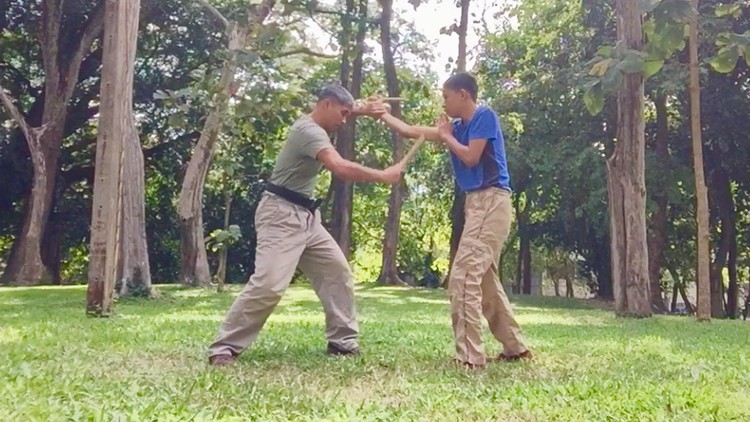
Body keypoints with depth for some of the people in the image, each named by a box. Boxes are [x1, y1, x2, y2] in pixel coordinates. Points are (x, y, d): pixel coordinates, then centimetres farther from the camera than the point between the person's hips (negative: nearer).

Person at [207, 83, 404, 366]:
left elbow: (341, 112, 34)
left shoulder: (315, 125, 11)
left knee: (338, 272, 10)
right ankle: (224, 348, -8)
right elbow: (341, 168, -33)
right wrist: (383, 176, -24)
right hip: (282, 215, -11)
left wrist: (363, 109, 13)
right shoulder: (309, 130, -19)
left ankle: (343, 342, 17)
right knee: (269, 284, -19)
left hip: (307, 217, 11)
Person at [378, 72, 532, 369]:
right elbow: (411, 132, 22)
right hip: (479, 204, 9)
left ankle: (470, 357, -14)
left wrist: (447, 137, 1)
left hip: (490, 203, -9)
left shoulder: (485, 116, -5)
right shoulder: (459, 127, 17)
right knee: (485, 280, 13)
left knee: (463, 278, -14)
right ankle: (516, 347, 22)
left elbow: (471, 157, -14)